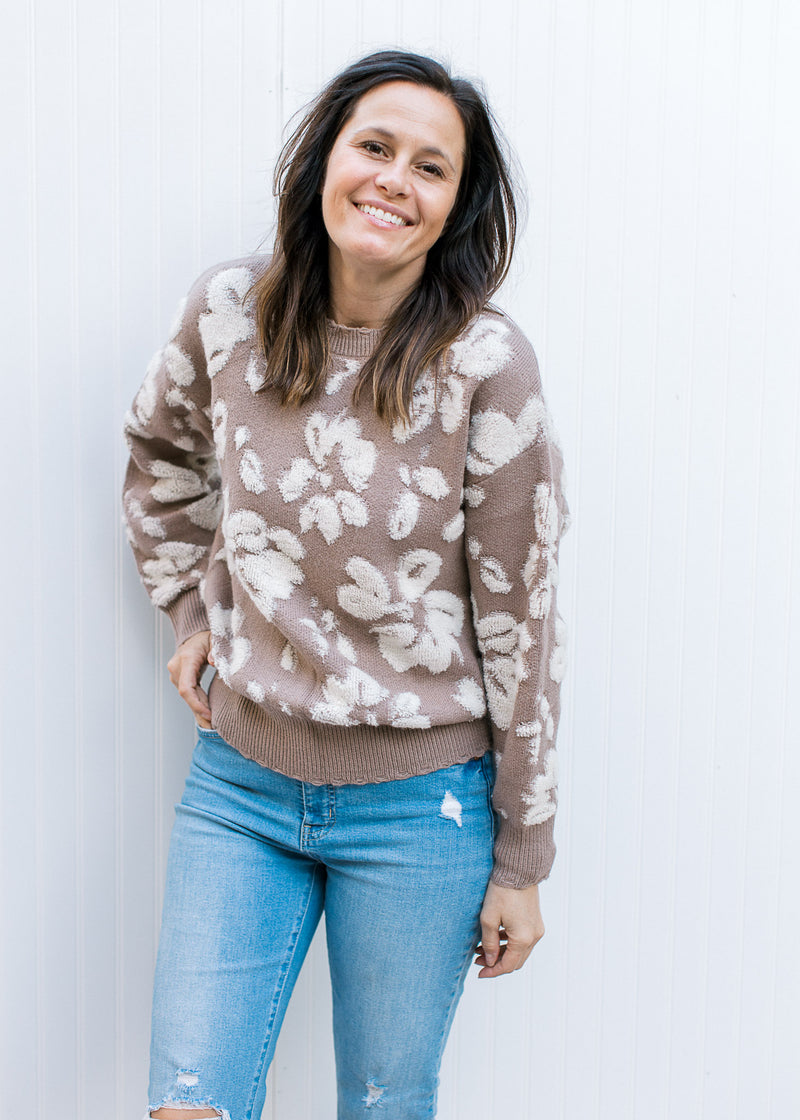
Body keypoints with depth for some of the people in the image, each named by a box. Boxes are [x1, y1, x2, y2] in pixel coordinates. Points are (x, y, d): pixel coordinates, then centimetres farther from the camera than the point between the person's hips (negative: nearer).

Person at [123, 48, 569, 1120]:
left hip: (420, 805, -2)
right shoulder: (229, 310, -5)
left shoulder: (486, 365, -15)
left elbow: (521, 622, -9)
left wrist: (522, 862, -5)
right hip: (240, 784, 3)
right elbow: (162, 450, 19)